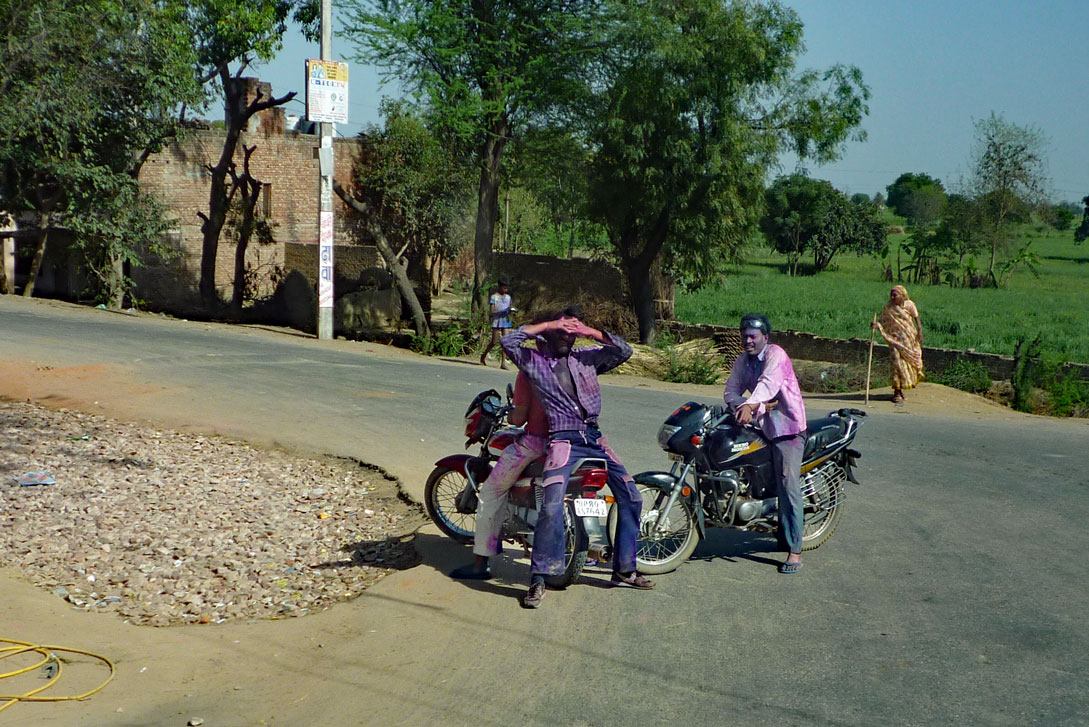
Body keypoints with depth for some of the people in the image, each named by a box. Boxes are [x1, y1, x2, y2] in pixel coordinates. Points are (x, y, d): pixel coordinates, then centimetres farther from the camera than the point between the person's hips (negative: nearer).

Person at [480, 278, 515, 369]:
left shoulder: (508, 297, 13)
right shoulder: (494, 297, -3)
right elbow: (492, 311, -9)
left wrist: (511, 310, -5)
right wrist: (504, 311, -22)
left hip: (506, 321, 4)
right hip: (496, 321, -4)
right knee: (494, 342, -1)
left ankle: (503, 362, -6)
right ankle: (483, 356, 22)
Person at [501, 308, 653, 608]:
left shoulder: (587, 358, 15)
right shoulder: (533, 360, 5)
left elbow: (624, 351, 9)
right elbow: (508, 341, -10)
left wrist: (591, 332, -1)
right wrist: (546, 325, -6)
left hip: (595, 437, 5)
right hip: (563, 439, -5)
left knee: (631, 498, 5)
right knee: (552, 507, -24)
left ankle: (624, 571, 18)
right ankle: (538, 581, -15)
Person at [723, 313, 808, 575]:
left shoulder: (776, 354, -12)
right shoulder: (742, 361, 10)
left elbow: (769, 382, -30)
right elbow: (731, 391, -1)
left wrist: (750, 404, -46)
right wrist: (757, 407, -19)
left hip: (788, 428, -7)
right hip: (760, 426, 8)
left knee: (788, 487, -11)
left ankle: (794, 550, -9)